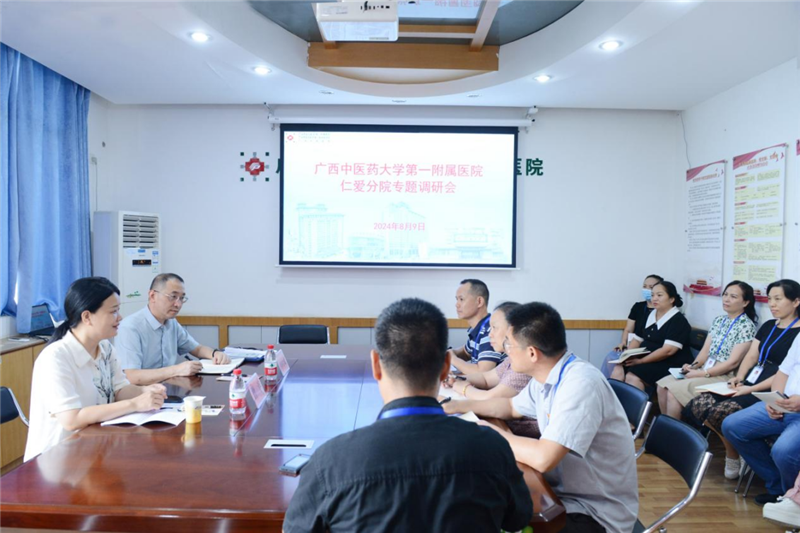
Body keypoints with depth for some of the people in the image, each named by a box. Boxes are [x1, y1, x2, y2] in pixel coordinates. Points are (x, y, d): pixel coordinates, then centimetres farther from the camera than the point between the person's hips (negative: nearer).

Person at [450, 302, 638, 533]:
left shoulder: (580, 384, -28)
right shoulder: (544, 377, -1)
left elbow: (543, 458, -34)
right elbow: (511, 406, 20)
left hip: (595, 512, -7)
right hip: (564, 490, 8)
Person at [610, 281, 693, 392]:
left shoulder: (678, 321, -10)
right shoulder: (649, 315, 15)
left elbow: (668, 350, -21)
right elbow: (637, 340, 16)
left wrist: (641, 361, -23)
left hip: (671, 365, -7)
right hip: (647, 361, 7)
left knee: (632, 376, -29)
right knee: (619, 370, -17)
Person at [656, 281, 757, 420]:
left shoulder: (746, 326, -9)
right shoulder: (718, 320, 13)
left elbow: (733, 362, -16)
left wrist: (702, 373, -18)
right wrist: (694, 365, -7)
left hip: (724, 377, -7)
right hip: (705, 370, 7)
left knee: (673, 391, -22)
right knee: (663, 385, -11)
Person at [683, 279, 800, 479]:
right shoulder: (768, 326, 18)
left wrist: (751, 389, -19)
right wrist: (739, 377, -4)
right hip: (748, 385, 8)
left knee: (720, 412, -30)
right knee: (697, 406, -15)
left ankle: (733, 457, -2)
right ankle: (731, 448, 2)